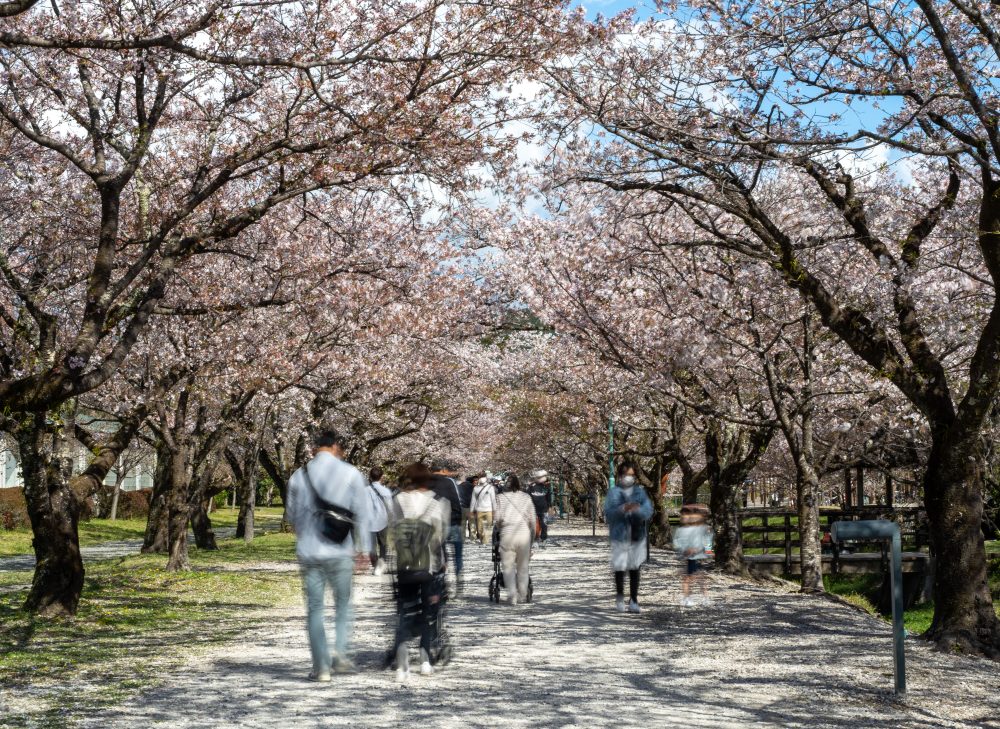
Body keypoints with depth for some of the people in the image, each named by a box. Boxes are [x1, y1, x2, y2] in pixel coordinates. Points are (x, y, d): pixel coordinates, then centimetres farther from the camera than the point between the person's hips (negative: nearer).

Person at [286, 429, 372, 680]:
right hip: (341, 553, -1)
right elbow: (363, 514, -3)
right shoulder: (351, 474, -3)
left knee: (315, 608, 8)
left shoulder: (298, 476, 2)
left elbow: (292, 515, 11)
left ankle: (321, 666, 6)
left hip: (309, 553, 1)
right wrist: (363, 549, 4)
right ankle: (341, 652, -1)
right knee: (343, 604, 15)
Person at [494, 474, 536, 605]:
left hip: (507, 534, -2)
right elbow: (532, 519, 7)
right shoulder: (526, 497, 7)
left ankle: (513, 596, -9)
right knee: (523, 567, 13)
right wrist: (532, 538, 16)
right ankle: (523, 596, 17)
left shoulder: (500, 497, 1)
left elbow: (497, 518, -3)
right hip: (524, 534, 2)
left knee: (508, 567, 3)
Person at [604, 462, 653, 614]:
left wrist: (637, 510, -27)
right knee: (619, 568, 4)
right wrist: (623, 509, -27)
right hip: (620, 537, -2)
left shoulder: (640, 492, 4)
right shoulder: (614, 493, -2)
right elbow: (608, 513, -10)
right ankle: (619, 598, 24)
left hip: (637, 537, 2)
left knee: (635, 569, 6)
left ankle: (633, 601, 13)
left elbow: (648, 510, -6)